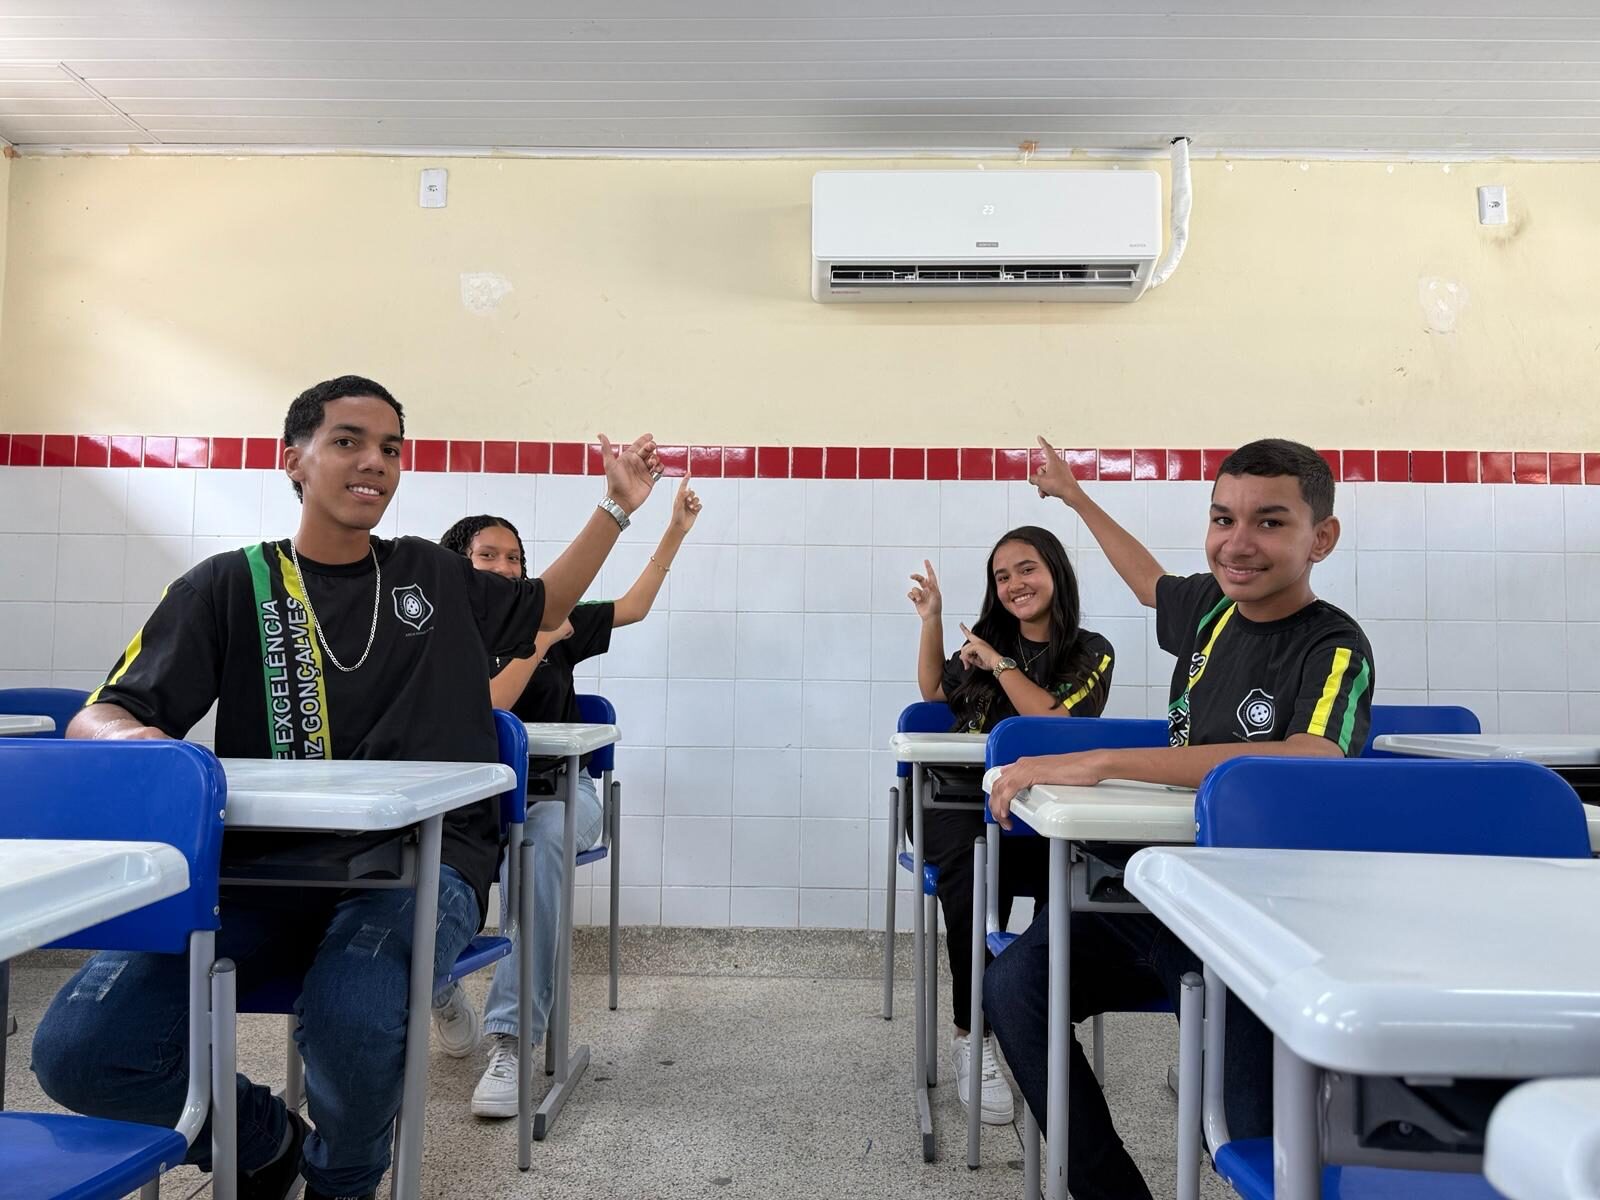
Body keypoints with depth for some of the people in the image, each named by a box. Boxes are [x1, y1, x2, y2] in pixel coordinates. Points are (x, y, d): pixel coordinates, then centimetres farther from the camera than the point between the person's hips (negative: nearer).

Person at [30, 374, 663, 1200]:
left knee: (350, 1017, -33)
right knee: (77, 1051, -20)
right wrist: (134, 742, -24)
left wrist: (617, 507, 24)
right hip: (265, 865, 1)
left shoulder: (432, 575, 14)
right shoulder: (233, 585, 6)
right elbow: (96, 718, 1)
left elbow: (544, 608, 32)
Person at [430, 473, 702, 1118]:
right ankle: (440, 988, -4)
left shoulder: (551, 621, 13)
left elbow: (634, 606, 16)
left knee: (538, 838, -36)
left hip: (559, 788, 1)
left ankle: (512, 1040, -34)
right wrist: (539, 643, -12)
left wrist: (677, 529, 14)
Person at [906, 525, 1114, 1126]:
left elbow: (1055, 722, -10)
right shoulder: (989, 639, 18)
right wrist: (932, 620, 22)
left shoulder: (1091, 652, 6)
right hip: (958, 799, 2)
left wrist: (999, 664, -4)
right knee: (972, 870, -33)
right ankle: (973, 1037, -24)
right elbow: (935, 693, 32)